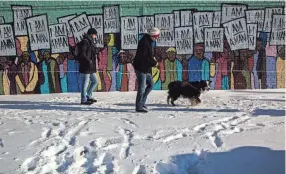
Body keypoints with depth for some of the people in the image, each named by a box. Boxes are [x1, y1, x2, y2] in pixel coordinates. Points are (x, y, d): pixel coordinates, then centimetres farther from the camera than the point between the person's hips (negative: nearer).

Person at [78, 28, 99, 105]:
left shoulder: (90, 42, 19)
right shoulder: (85, 41, -11)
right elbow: (82, 54, -20)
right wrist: (88, 61, -24)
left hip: (91, 67, 10)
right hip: (85, 67, -10)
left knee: (95, 81, 14)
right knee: (85, 84, -4)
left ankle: (88, 96, 22)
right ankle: (84, 100, 4)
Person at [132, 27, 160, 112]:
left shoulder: (148, 42, 15)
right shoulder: (144, 42, -17)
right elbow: (143, 57, -23)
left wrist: (153, 62, 5)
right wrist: (154, 63, -15)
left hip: (146, 69, 10)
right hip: (141, 68, -10)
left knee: (150, 84, 15)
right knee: (142, 88, -5)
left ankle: (141, 102, 21)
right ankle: (139, 107, 4)